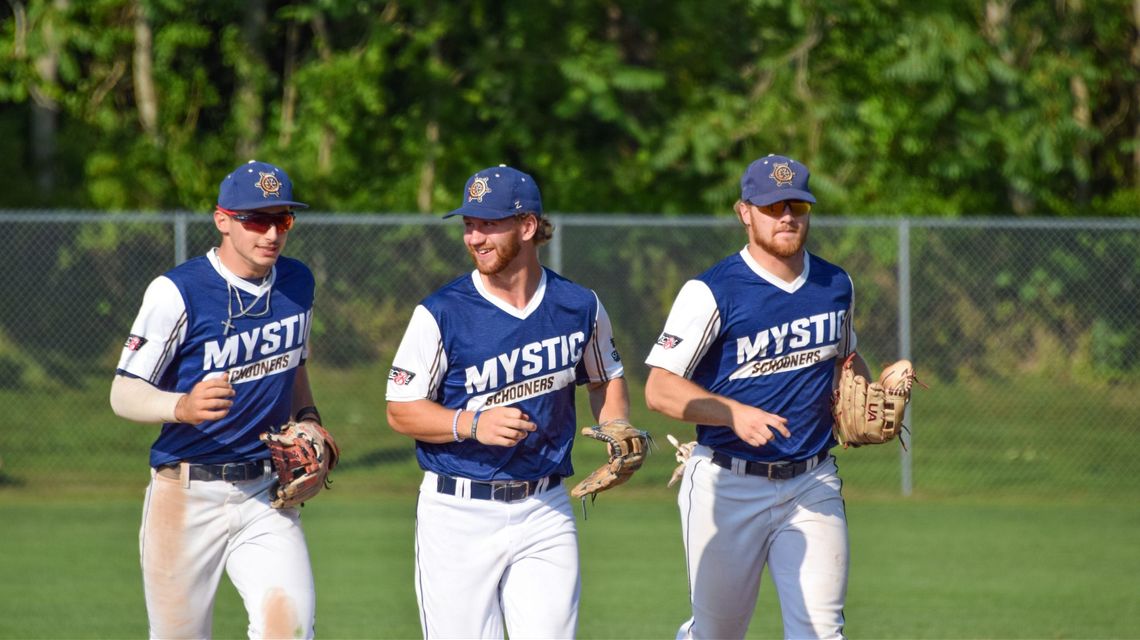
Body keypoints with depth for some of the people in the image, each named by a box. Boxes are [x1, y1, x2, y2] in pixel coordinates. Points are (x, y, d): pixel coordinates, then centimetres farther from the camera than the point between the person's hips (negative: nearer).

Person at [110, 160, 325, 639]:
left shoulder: (297, 283, 7)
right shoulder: (178, 292, -12)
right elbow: (124, 393, -16)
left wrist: (307, 418, 7)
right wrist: (183, 407, -36)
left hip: (266, 496, 4)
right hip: (187, 496, -4)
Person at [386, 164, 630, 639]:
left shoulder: (580, 307, 4)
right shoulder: (441, 314, -7)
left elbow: (606, 380, 22)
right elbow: (401, 411, -4)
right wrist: (472, 424, -21)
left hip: (545, 513, 2)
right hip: (459, 513, -2)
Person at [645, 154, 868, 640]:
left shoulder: (836, 286, 9)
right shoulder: (713, 292, -10)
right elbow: (660, 388, -14)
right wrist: (735, 414, -28)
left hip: (811, 486, 4)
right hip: (728, 486, -4)